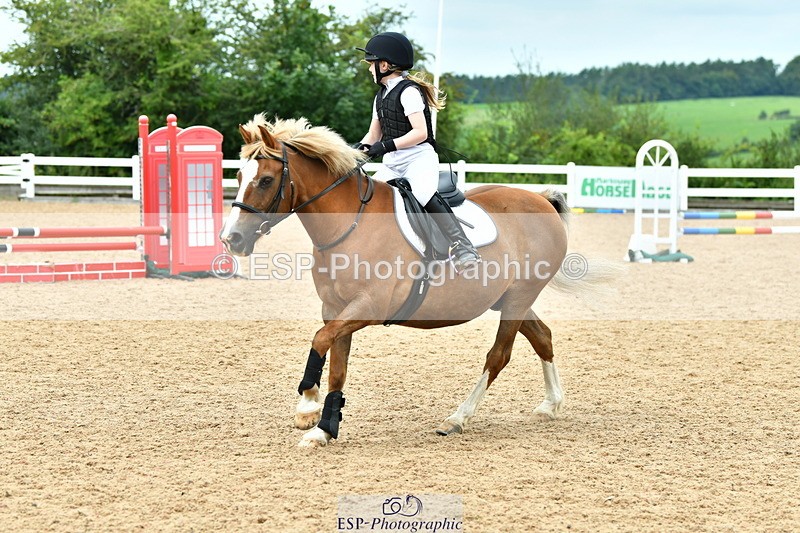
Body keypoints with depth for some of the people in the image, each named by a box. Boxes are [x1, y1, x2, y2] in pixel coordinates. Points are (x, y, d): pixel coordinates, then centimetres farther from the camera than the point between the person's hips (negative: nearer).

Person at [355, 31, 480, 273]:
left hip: (419, 157, -10)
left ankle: (461, 246, -40)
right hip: (392, 164, 10)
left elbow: (420, 132, -19)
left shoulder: (408, 92, -10)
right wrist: (360, 148, -3)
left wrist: (388, 145, -25)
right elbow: (374, 134, 19)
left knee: (424, 193, -34)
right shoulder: (381, 96, 18)